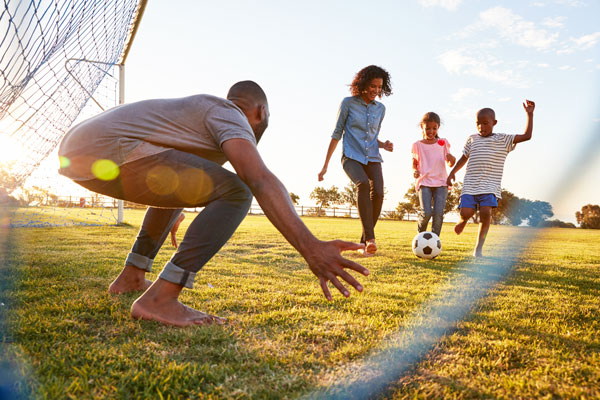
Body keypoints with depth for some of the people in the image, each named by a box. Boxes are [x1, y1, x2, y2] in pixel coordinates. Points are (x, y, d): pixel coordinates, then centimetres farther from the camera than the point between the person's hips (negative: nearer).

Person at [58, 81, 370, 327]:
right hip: (107, 153, -11)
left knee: (181, 185, 30)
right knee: (235, 192, -12)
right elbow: (259, 179, -21)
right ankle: (159, 299, -16)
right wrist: (309, 247, -31)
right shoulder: (231, 116, 0)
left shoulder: (198, 107, 29)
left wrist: (172, 215, 63)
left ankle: (131, 278, 30)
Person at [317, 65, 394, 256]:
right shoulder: (348, 103, 2)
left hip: (373, 158, 4)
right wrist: (325, 165, 2)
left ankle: (364, 243, -6)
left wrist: (383, 145, -1)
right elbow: (337, 133, 3)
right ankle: (369, 237, -38)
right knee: (363, 184, -34)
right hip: (351, 157, -4)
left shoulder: (380, 108, 13)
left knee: (378, 193, -20)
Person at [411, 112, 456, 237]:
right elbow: (414, 164, 13)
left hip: (441, 182, 2)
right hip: (424, 182, -1)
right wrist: (415, 171, -11)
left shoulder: (443, 143, 11)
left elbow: (450, 164, 13)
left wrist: (452, 160, -11)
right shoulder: (417, 145, 7)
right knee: (426, 212, -16)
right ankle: (421, 232, 14)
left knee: (438, 213, -12)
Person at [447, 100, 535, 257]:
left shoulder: (503, 140, 8)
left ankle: (478, 248, -5)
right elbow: (464, 158, 25)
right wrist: (452, 172, 14)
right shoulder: (472, 139, 15)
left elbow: (526, 136, 2)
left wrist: (529, 115, -1)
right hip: (470, 185, 2)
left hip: (490, 186, -2)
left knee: (486, 212, -19)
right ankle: (463, 221, 25)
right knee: (465, 213, -14)